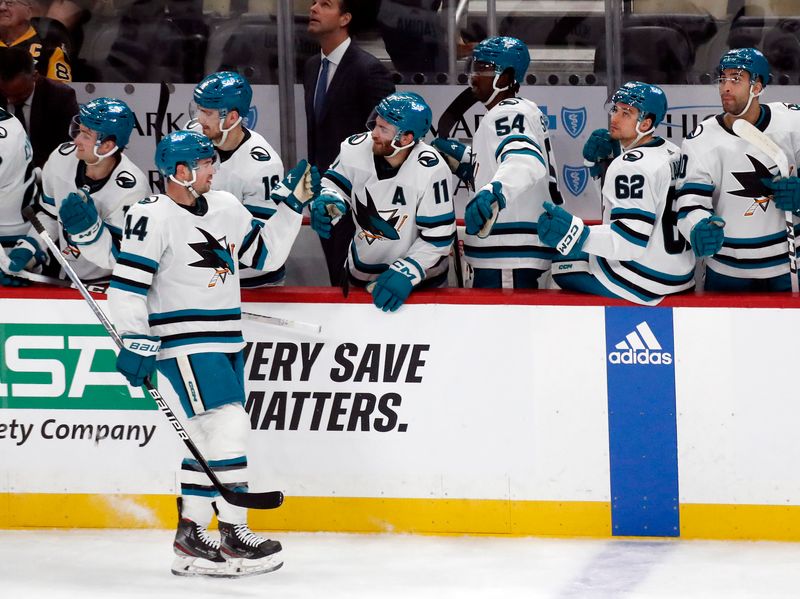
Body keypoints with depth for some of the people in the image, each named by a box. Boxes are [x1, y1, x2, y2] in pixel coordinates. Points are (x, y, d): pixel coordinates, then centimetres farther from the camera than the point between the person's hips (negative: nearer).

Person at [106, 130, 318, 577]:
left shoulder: (226, 207, 10)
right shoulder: (154, 217, -12)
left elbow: (265, 254, 16)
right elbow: (127, 284, -14)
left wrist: (292, 205, 7)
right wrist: (137, 343, -18)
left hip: (227, 340, 8)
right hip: (185, 342, -8)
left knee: (210, 436, 10)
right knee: (228, 426, -16)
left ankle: (191, 532, 17)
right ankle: (234, 533, -11)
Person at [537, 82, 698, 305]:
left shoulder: (632, 166, -22)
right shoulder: (672, 152, 6)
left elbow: (631, 241, -28)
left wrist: (575, 233, -38)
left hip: (644, 282, -9)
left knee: (560, 266, 7)